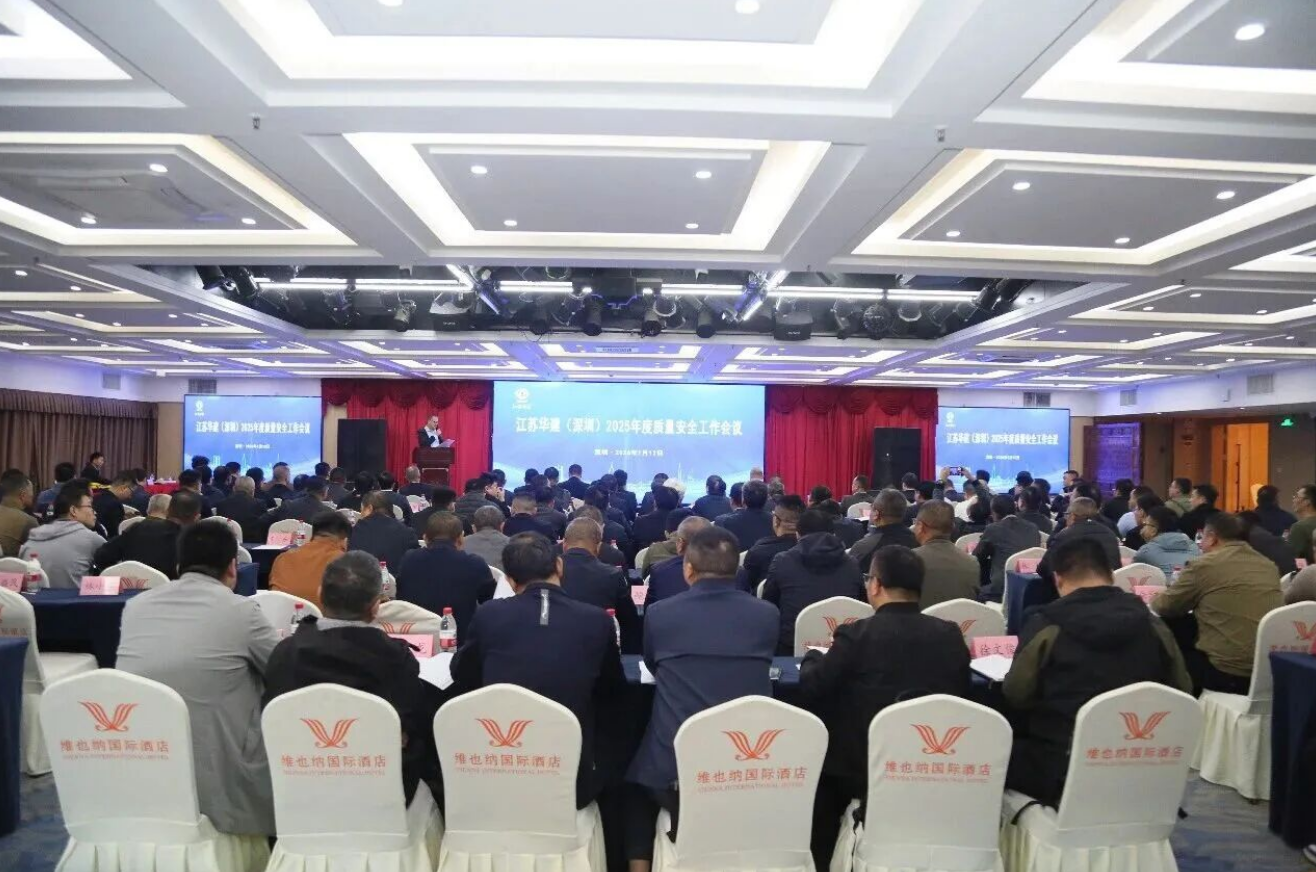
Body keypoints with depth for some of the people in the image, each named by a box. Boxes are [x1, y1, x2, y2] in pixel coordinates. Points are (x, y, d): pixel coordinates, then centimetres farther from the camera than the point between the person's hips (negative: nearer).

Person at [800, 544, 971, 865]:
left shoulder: (857, 634, -15)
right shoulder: (950, 635, -4)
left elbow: (811, 689, -7)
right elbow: (960, 697, 9)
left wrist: (813, 657, 13)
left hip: (864, 770, -4)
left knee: (818, 759, 22)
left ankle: (823, 861, 29)